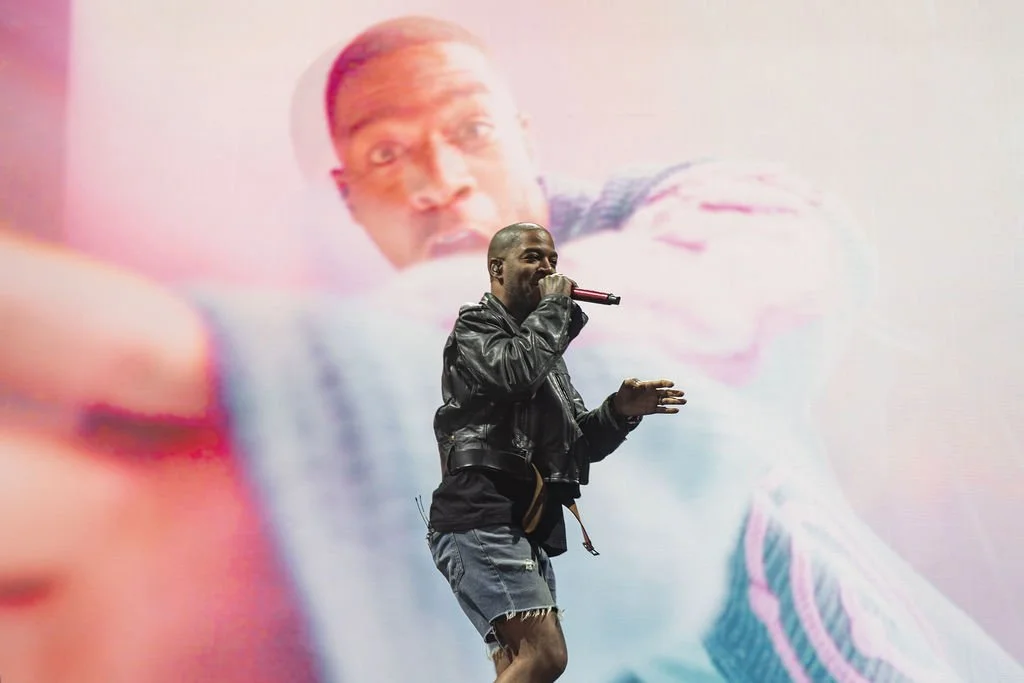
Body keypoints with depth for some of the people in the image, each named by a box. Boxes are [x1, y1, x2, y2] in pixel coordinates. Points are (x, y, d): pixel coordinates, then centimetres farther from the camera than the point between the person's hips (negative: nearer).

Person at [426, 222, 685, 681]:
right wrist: (554, 306, -7)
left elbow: (582, 444, 20)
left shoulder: (543, 344, 25)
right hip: (482, 524, -9)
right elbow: (516, 371, -23)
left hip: (527, 532, 9)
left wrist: (620, 411, -2)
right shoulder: (475, 327, 1)